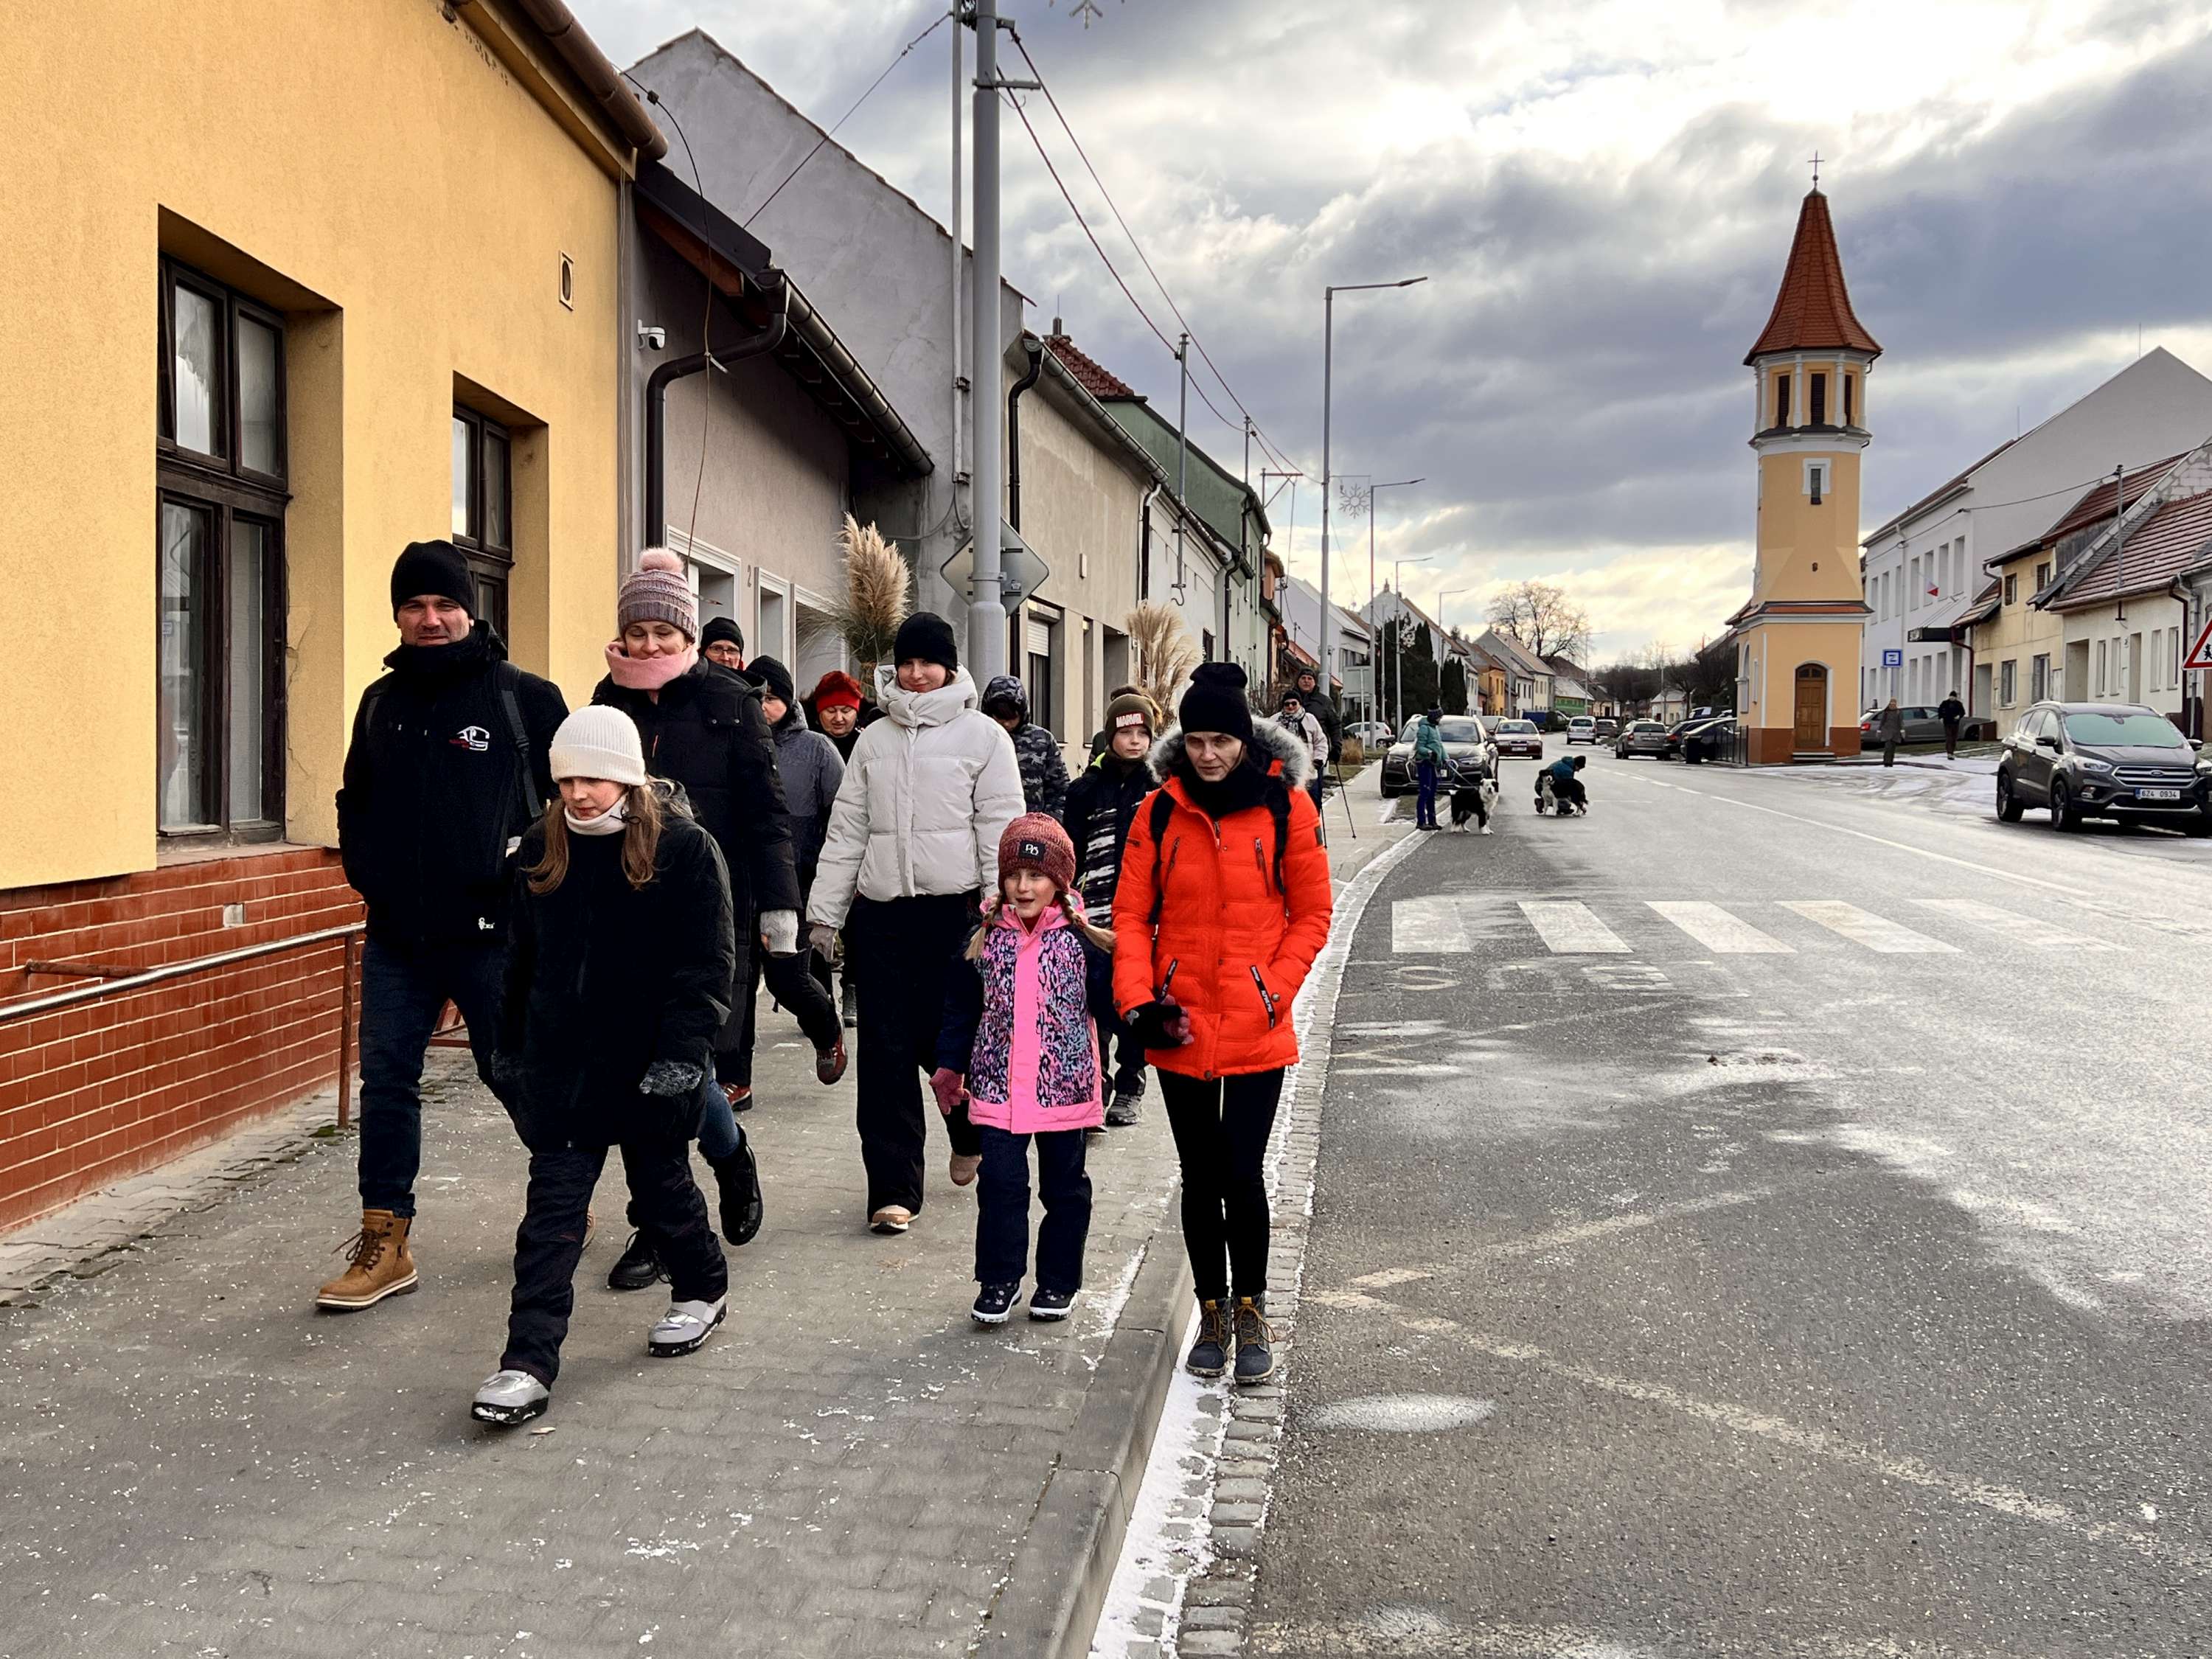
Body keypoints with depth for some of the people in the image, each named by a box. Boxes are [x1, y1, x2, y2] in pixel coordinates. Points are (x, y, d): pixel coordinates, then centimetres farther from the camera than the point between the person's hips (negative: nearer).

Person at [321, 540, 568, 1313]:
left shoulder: (525, 696, -3)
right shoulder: (380, 703, 12)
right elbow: (355, 803, 23)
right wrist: (367, 872, 7)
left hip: (493, 932, -5)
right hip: (396, 937, 5)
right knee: (385, 1082, 5)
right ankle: (384, 1243, 15)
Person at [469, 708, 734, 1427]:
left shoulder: (685, 848, -11)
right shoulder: (543, 850, 5)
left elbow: (708, 964, -12)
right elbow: (523, 958, 13)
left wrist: (680, 1054, -18)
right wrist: (509, 1047, 15)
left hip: (649, 1064, -3)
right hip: (561, 1062, 4)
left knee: (661, 1186, 14)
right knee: (551, 1211, 0)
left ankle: (703, 1289, 40)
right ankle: (528, 1363, 1)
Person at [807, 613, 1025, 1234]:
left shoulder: (982, 735, 2)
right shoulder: (874, 739, 13)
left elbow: (1000, 829, -3)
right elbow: (846, 831, 12)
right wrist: (824, 912, 8)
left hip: (954, 908, -3)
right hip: (881, 909, 4)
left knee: (943, 1036, 0)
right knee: (886, 1048, 2)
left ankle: (972, 1127, 33)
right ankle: (893, 1188, 8)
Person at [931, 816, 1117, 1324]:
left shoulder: (1083, 939, -4)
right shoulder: (984, 939, 2)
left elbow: (1107, 999, -6)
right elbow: (961, 1010, 10)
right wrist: (949, 1068, 10)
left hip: (1063, 1085, -1)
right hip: (999, 1086, 1)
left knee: (1064, 1186, 11)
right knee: (1000, 1184, -1)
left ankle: (1058, 1282, 25)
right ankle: (999, 1281, 14)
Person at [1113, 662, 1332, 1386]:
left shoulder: (1286, 806, -3)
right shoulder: (1161, 812, 2)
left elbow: (1312, 914, 2)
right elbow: (1131, 915, 3)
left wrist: (1272, 993, -8)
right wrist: (1138, 1001, -9)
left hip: (1256, 1029, -2)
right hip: (1180, 1029, 2)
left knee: (1242, 1172, -4)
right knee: (1201, 1176, 11)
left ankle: (1250, 1312, 19)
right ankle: (1212, 1312, 28)